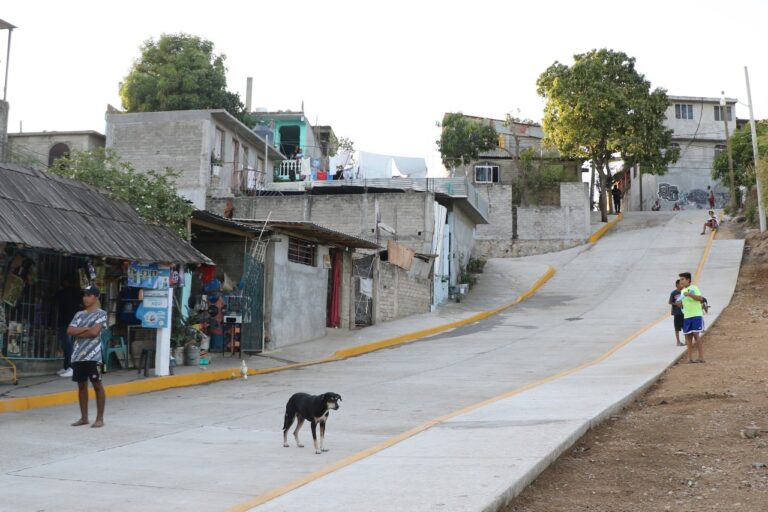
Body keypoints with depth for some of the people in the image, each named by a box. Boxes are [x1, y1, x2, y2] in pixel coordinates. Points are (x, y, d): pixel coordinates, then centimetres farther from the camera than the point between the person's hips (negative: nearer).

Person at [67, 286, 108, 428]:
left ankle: (100, 418, 1)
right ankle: (84, 417, 18)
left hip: (93, 355, -6)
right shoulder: (79, 314, 15)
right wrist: (85, 328, -9)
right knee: (81, 385, 10)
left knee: (97, 385, -2)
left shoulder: (101, 313, -2)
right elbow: (69, 331, 3)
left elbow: (94, 332, -15)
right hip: (78, 355, 6)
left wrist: (78, 333, -3)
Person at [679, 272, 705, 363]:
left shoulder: (694, 288, -5)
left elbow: (700, 298, -19)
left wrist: (689, 294, -29)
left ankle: (701, 357, -5)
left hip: (696, 315, -7)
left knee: (696, 335, -10)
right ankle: (690, 357, 10)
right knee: (688, 336, 5)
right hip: (686, 316, 7)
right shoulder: (682, 291, 16)